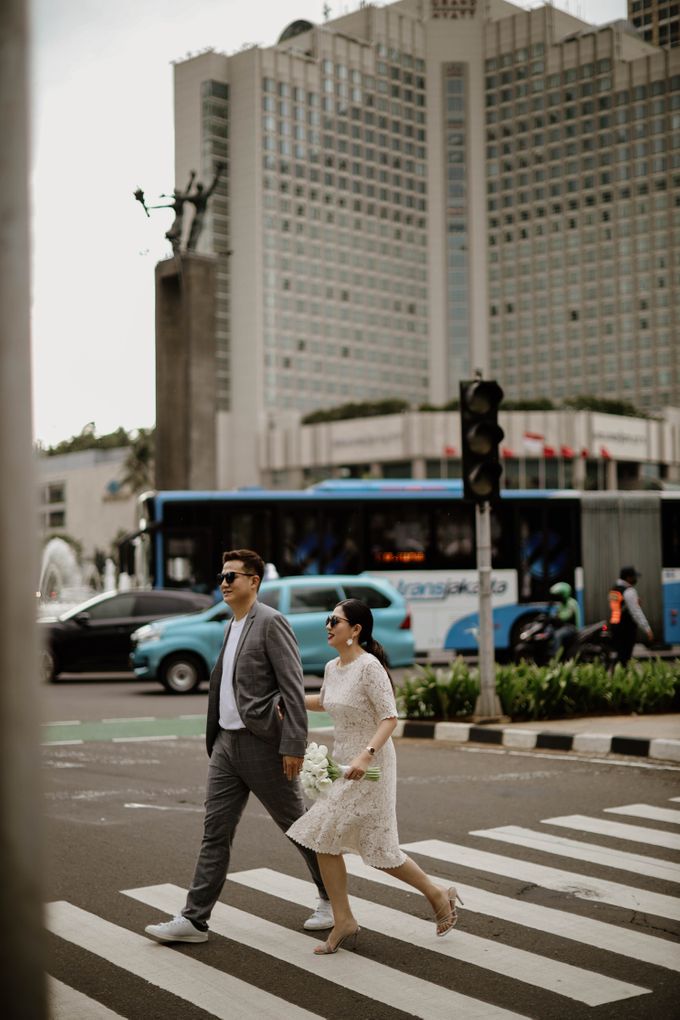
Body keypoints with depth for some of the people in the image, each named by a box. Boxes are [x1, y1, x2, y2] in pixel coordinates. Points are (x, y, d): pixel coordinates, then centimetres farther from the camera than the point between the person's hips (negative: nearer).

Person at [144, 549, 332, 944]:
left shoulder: (271, 622, -12)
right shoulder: (234, 626, 14)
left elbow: (293, 687, -17)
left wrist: (294, 746, -21)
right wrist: (215, 740, 16)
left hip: (263, 744, -8)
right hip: (227, 742, 8)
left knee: (298, 826, 7)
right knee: (216, 832, 5)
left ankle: (332, 899, 25)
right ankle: (195, 919, 8)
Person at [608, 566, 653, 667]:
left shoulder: (613, 590, 14)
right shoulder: (629, 591, -13)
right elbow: (636, 612, -17)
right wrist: (647, 629, -17)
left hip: (614, 625, 8)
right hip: (627, 628, -8)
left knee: (619, 654, 12)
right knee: (624, 657, -6)